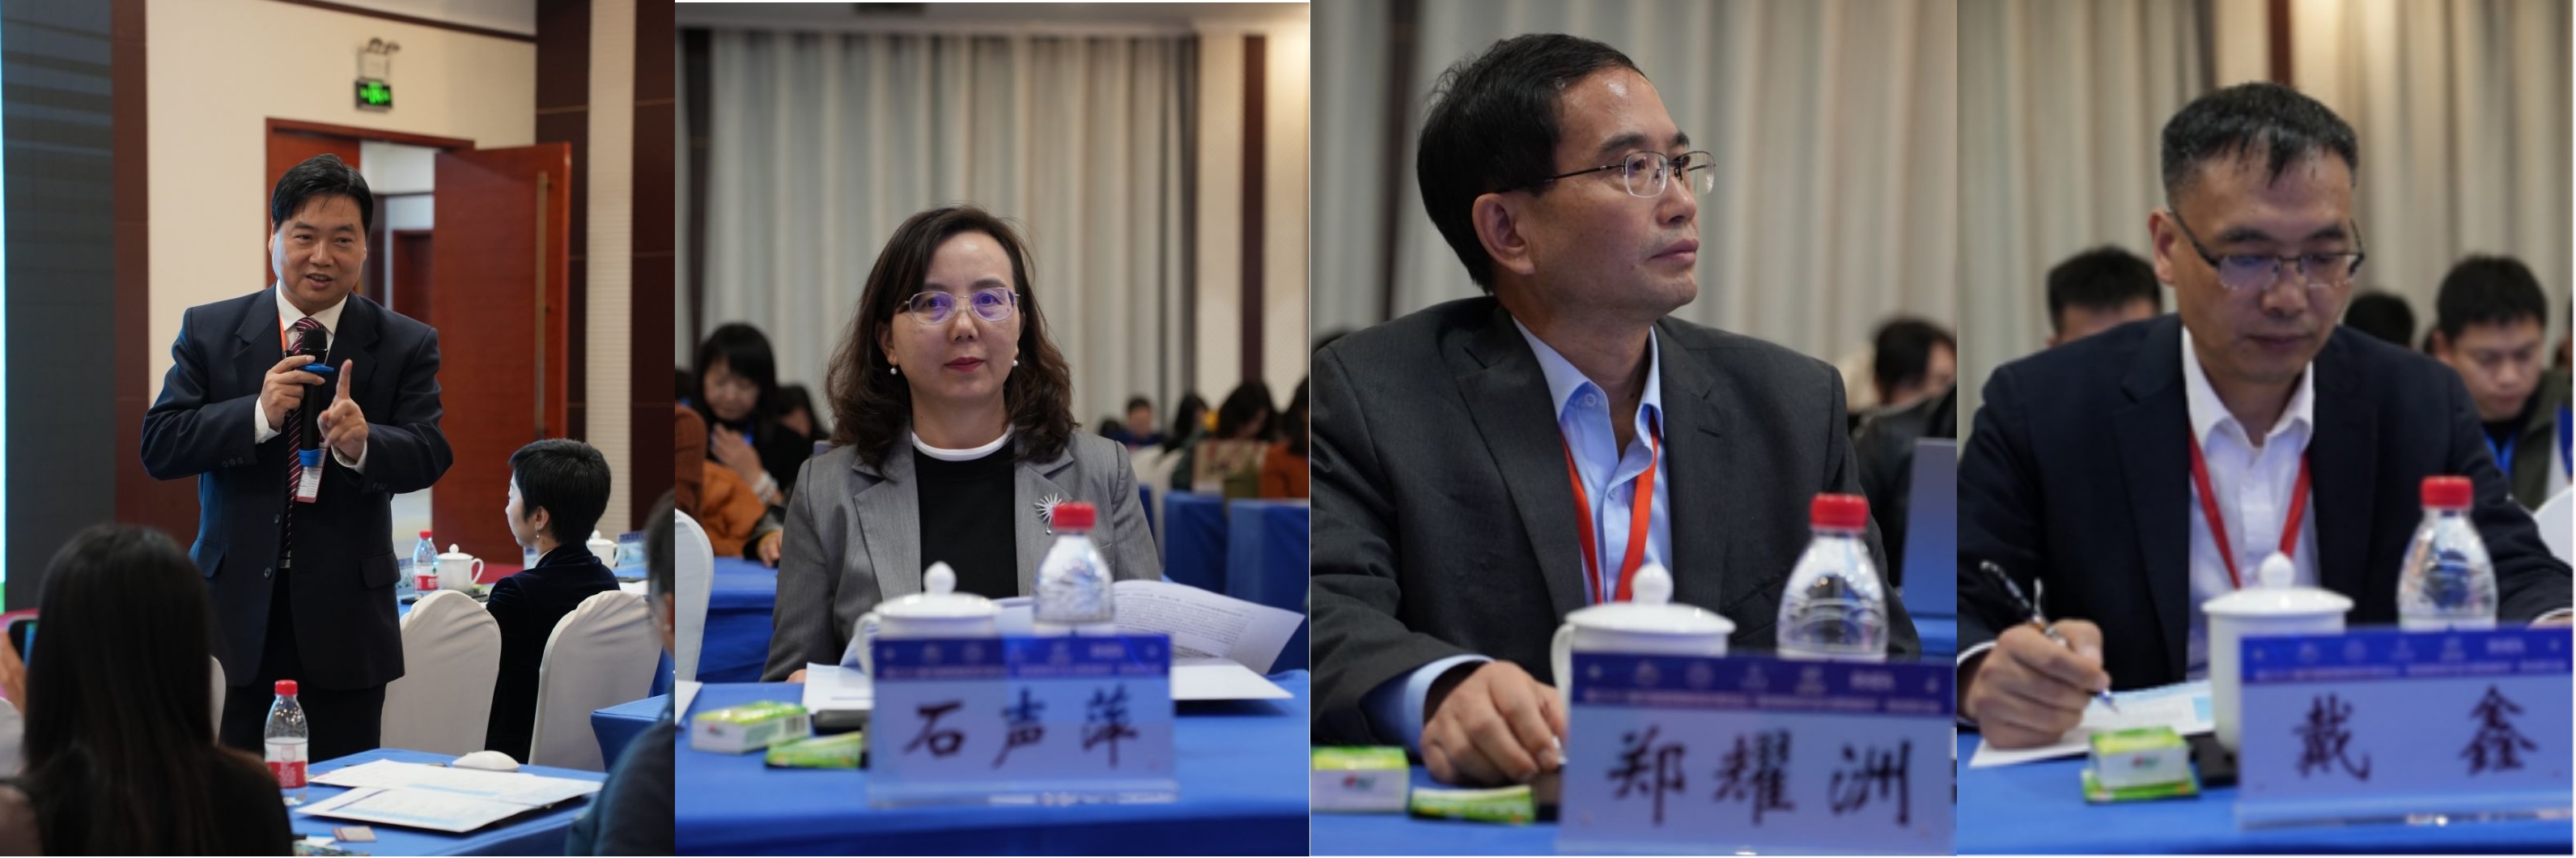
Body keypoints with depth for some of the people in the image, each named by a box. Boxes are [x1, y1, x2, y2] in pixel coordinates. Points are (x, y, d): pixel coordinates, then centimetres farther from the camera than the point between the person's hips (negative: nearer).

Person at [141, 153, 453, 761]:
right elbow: (158, 447, -4)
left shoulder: (406, 345, 1)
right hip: (237, 614, 0)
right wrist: (258, 413, -19)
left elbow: (429, 455, -9)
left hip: (344, 622, 0)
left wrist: (362, 442, -30)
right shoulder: (208, 331, 3)